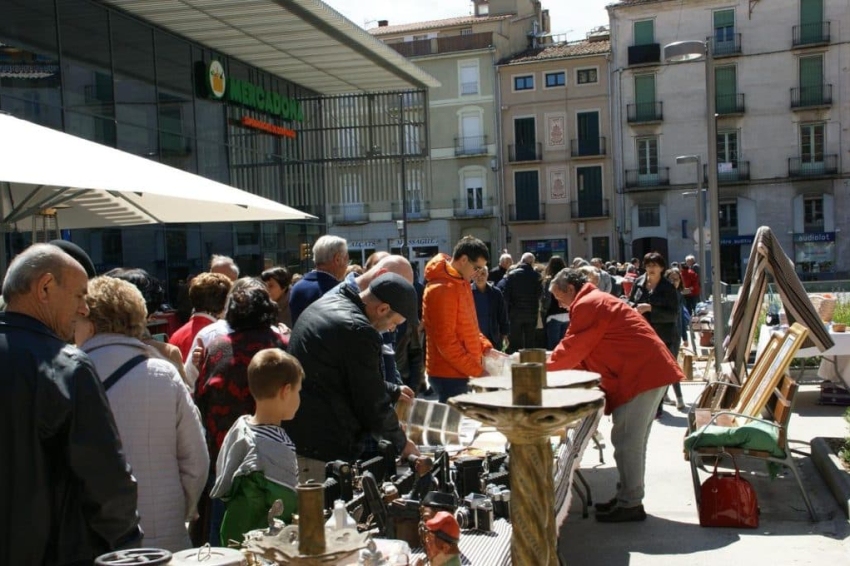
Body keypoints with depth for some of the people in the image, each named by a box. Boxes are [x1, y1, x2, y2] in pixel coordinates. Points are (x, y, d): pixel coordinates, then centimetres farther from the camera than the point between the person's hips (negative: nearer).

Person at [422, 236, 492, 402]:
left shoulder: (461, 283, 12)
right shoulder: (442, 290, -18)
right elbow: (446, 342, -20)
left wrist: (486, 348, 5)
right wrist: (477, 371, -18)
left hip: (461, 372, 9)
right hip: (449, 375, -9)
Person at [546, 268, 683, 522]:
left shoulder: (587, 305, -11)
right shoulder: (598, 302, 23)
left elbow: (572, 349, -11)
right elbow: (584, 355, 21)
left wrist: (544, 368, 1)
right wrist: (554, 365, 14)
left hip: (641, 374, -11)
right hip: (650, 370, 11)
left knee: (627, 441, -6)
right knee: (632, 440, 15)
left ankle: (630, 504, 0)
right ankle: (628, 498, 22)